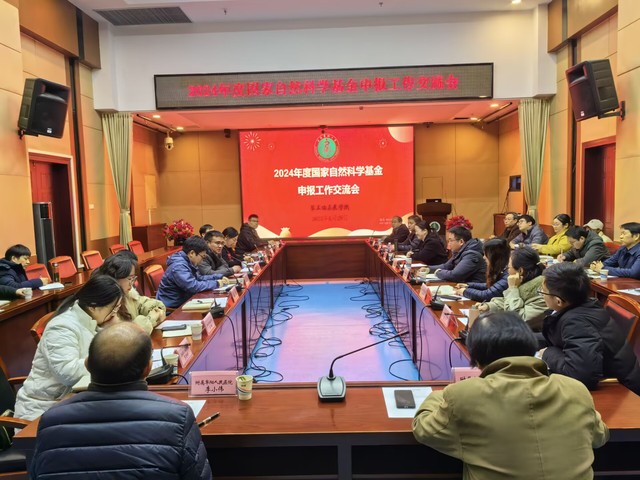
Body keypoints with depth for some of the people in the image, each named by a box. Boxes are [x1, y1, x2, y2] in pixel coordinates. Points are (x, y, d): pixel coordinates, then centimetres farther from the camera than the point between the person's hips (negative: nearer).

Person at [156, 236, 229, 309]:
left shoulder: (187, 262, 6)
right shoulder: (178, 266, -22)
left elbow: (198, 278, 20)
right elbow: (194, 286, -28)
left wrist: (219, 277, 9)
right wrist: (216, 283, -17)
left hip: (182, 302, 8)